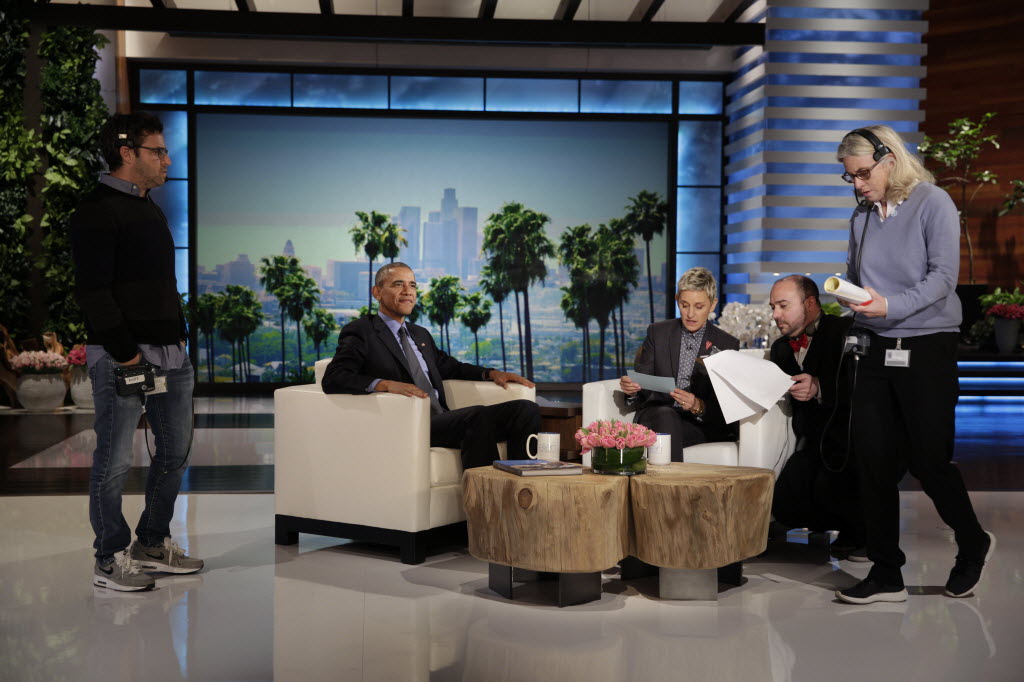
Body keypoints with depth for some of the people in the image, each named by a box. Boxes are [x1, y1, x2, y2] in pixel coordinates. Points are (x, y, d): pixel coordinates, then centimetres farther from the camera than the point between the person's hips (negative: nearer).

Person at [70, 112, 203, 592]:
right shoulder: (98, 211, -10)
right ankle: (110, 560, 11)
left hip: (170, 353, 9)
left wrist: (180, 335, 13)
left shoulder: (149, 210, 18)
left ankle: (153, 543, 28)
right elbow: (92, 291, -16)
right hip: (121, 356, -9)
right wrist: (126, 353, -18)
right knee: (115, 460, 0)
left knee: (175, 450, 14)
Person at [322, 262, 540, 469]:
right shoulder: (360, 332, 3)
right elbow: (332, 380, -10)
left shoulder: (421, 334, 27)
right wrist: (385, 384, -26)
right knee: (479, 415, -33)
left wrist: (491, 373, 18)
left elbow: (449, 366, 37)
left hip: (442, 420, 8)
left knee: (525, 409, -12)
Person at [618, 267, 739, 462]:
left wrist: (698, 406, -22)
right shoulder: (657, 332, 11)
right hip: (656, 415, 2)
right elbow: (642, 385, 8)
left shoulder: (727, 345, 6)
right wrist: (631, 388, -18)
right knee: (665, 416, -35)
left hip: (701, 424, -2)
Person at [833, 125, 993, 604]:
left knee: (929, 460, -1)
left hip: (927, 348, -5)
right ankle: (886, 574, 10)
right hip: (879, 349, 5)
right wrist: (849, 296, -6)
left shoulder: (932, 203, -6)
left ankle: (973, 544, 28)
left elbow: (943, 276, -14)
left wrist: (891, 306, -26)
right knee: (873, 459, 1)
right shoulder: (862, 216, 10)